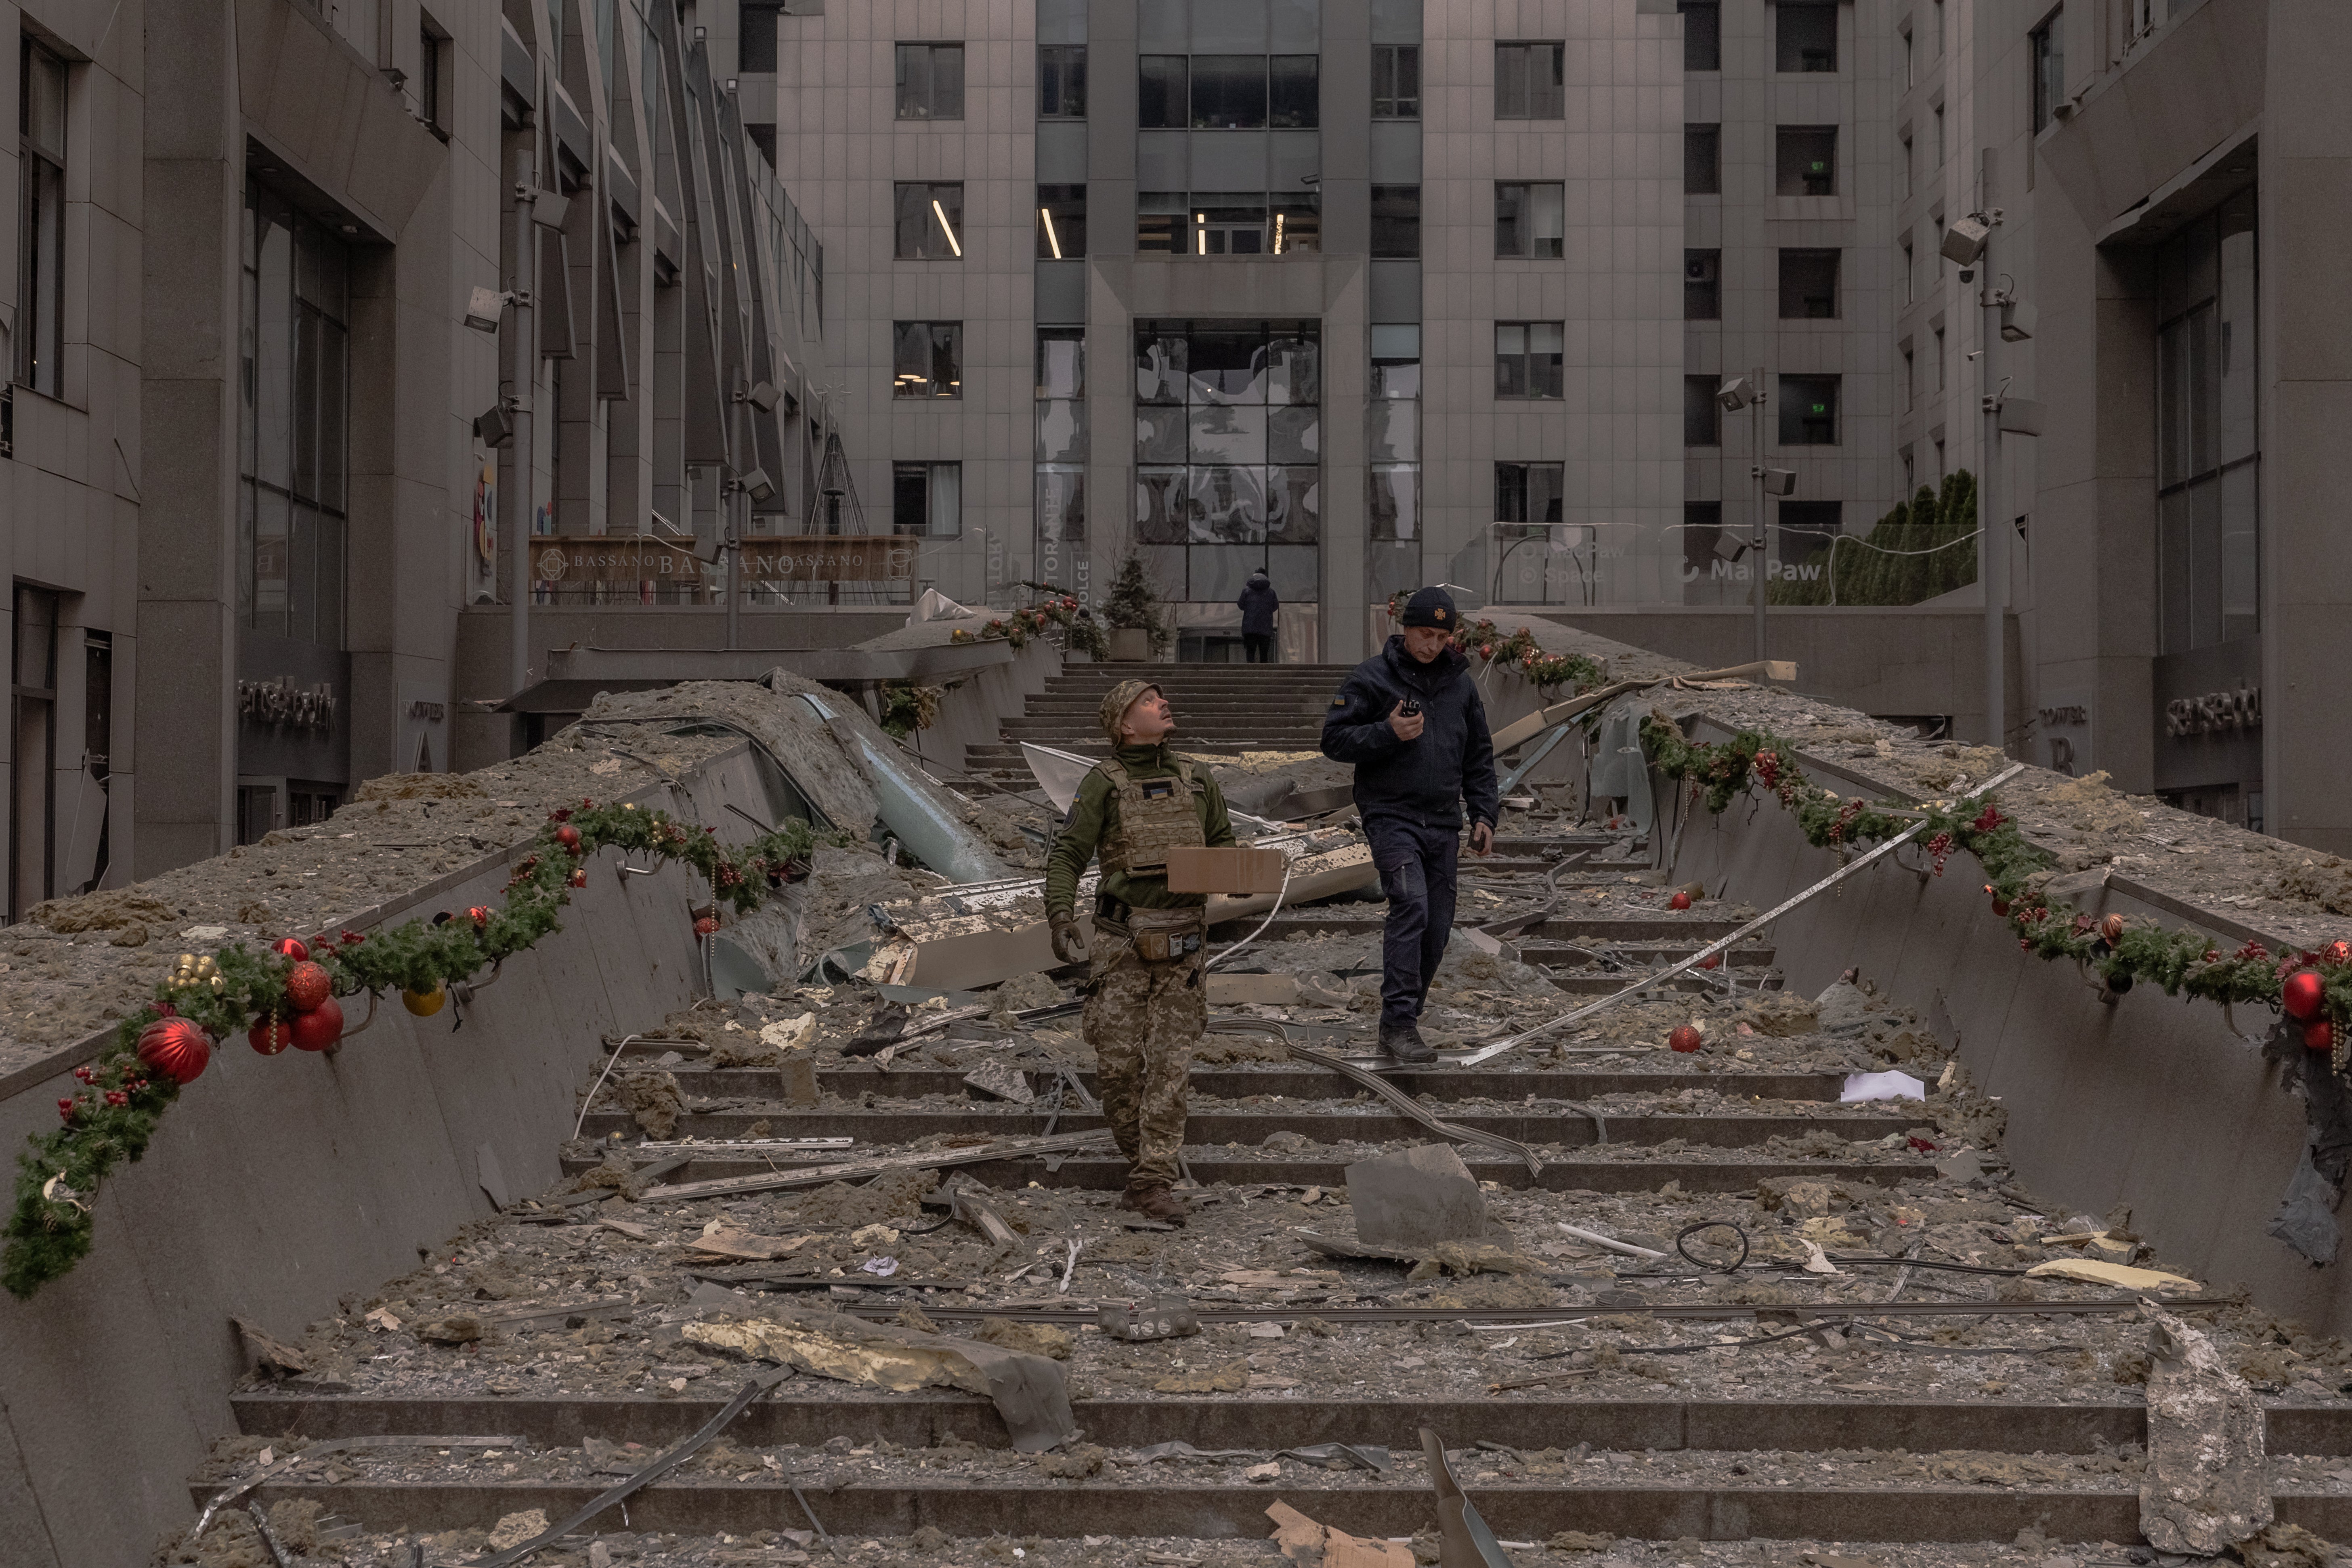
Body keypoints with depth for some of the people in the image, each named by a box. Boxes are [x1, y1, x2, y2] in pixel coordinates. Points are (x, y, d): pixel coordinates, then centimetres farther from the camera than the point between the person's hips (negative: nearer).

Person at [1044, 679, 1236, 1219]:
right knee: (1119, 1060, -2)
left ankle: (1153, 1184, -3)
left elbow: (1223, 846, 20)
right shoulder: (1103, 784, -1)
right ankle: (1141, 1160, 17)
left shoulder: (1197, 780, 11)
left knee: (1170, 1063, -3)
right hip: (1123, 942, -3)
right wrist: (1061, 917, -20)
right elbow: (1067, 855, -5)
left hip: (1181, 943, 3)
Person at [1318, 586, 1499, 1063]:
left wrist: (1483, 813, 11)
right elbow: (1334, 739, -5)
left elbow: (1479, 756, 20)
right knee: (1410, 906, -23)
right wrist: (1388, 733, -18)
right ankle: (1399, 1023, -24)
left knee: (1437, 927, 5)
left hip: (1443, 823, 6)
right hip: (1392, 815, -6)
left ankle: (1403, 1019, 18)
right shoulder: (1372, 678, -3)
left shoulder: (1460, 682, 13)